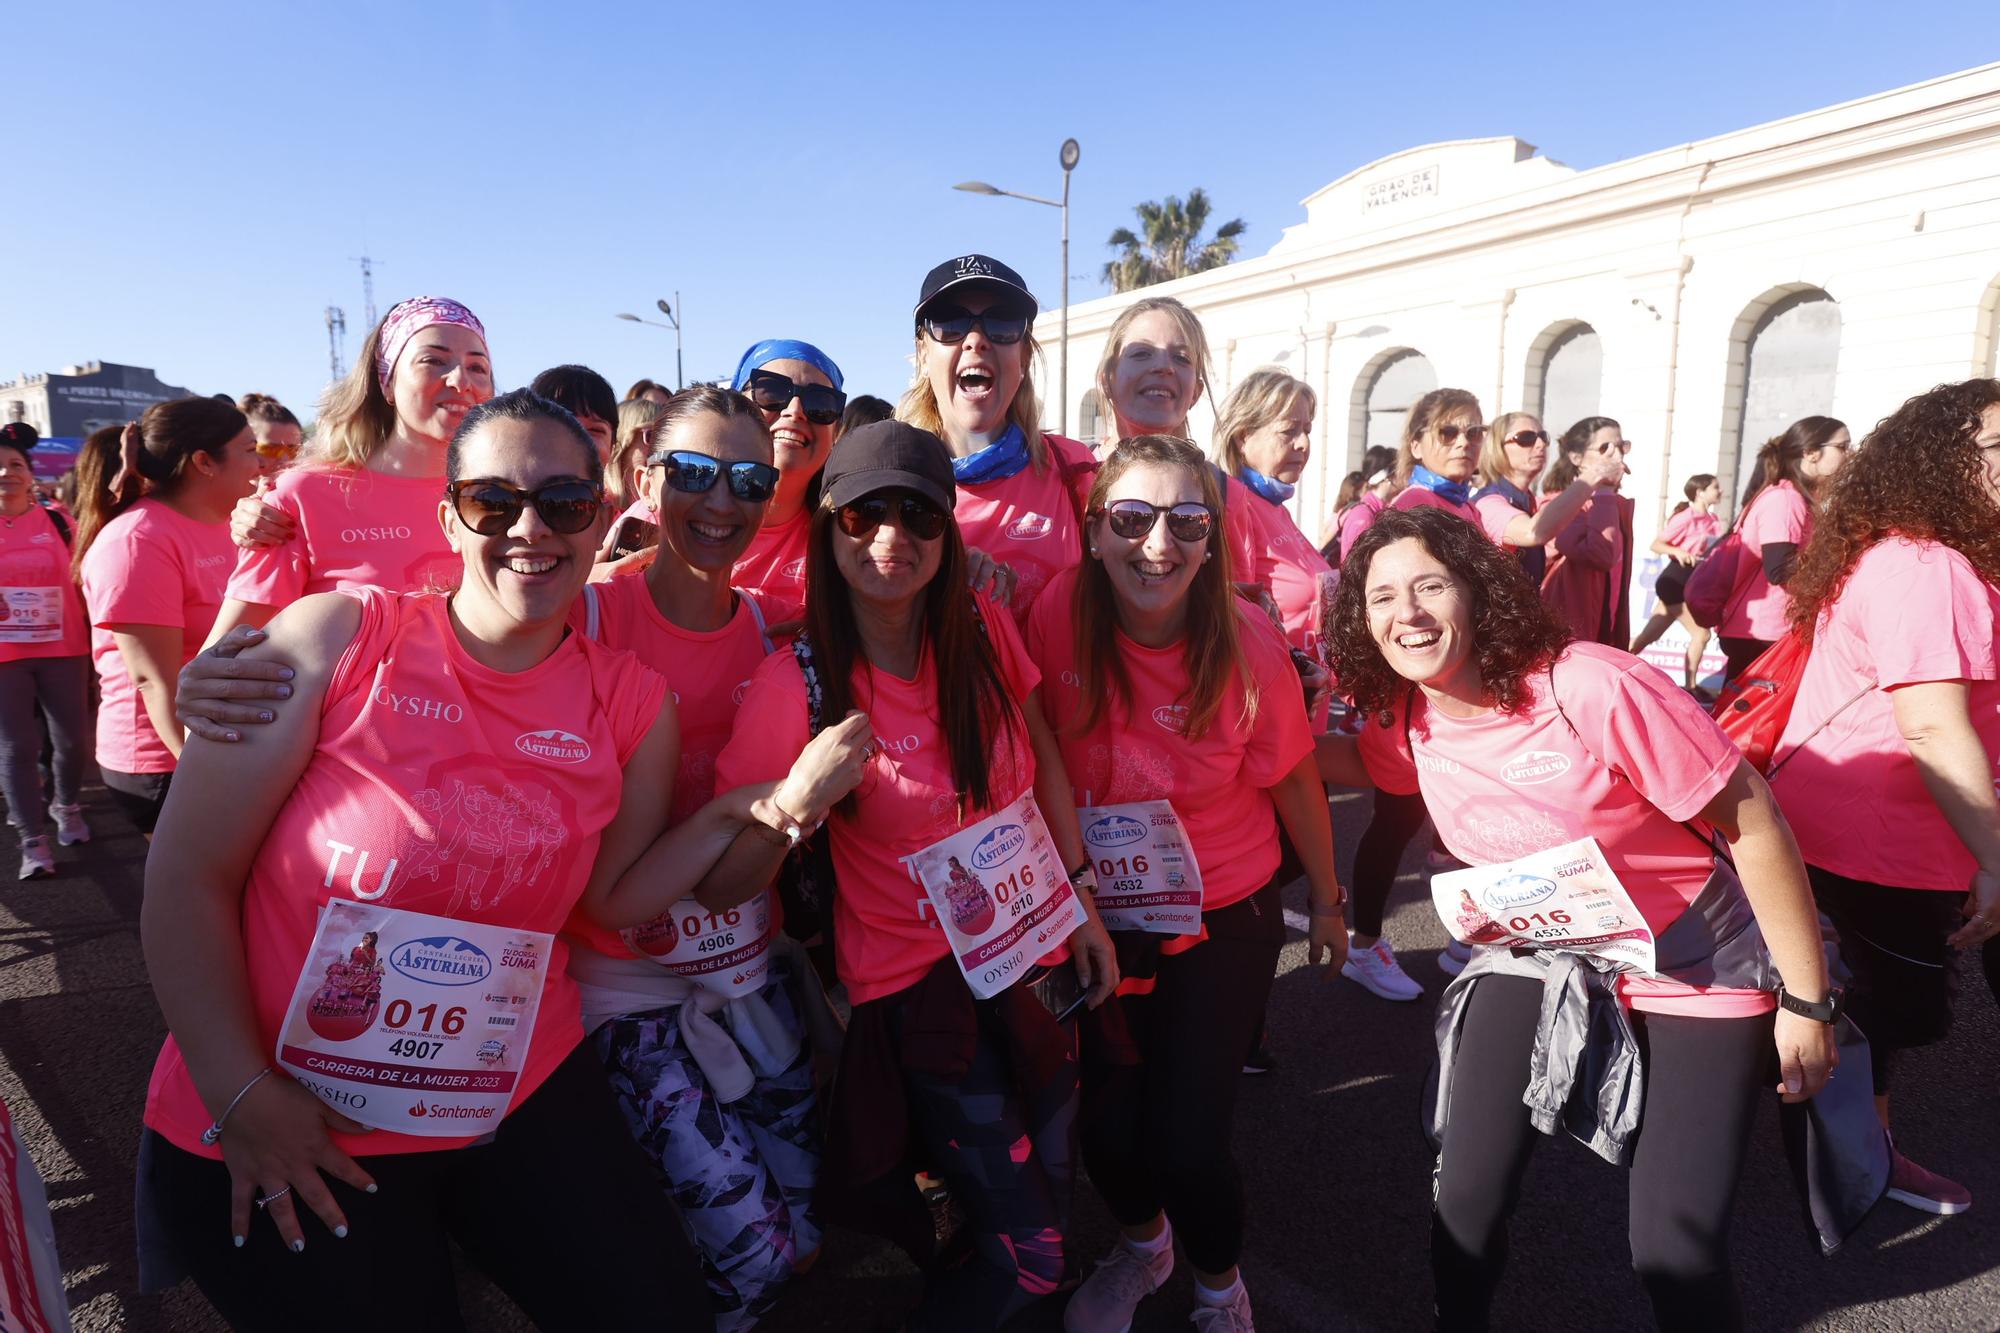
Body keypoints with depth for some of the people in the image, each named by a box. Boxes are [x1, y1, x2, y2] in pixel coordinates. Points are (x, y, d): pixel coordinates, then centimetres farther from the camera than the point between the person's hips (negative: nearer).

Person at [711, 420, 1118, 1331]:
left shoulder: (984, 627, -7)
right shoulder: (798, 681, -18)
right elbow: (724, 878, -17)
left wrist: (1083, 902, 5)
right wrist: (800, 801, -35)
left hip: (1037, 952, 5)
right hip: (923, 988, -4)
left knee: (1046, 1209, 18)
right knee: (1028, 1258, 3)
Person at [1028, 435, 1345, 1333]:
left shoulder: (1247, 645, -20)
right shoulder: (1062, 614, -18)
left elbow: (1295, 783, -6)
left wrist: (1326, 902, 7)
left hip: (1225, 921, -2)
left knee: (1185, 1143, -1)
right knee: (1107, 1128, 10)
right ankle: (1142, 1244, 48)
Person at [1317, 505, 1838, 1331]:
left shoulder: (1592, 687, -28)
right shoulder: (1410, 722, -9)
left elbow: (1752, 821, -19)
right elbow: (1354, 762, 16)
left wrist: (1806, 1000, -14)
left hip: (1695, 974, -4)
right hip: (1537, 960, 4)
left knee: (1675, 1252, -2)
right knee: (1467, 1197, -2)